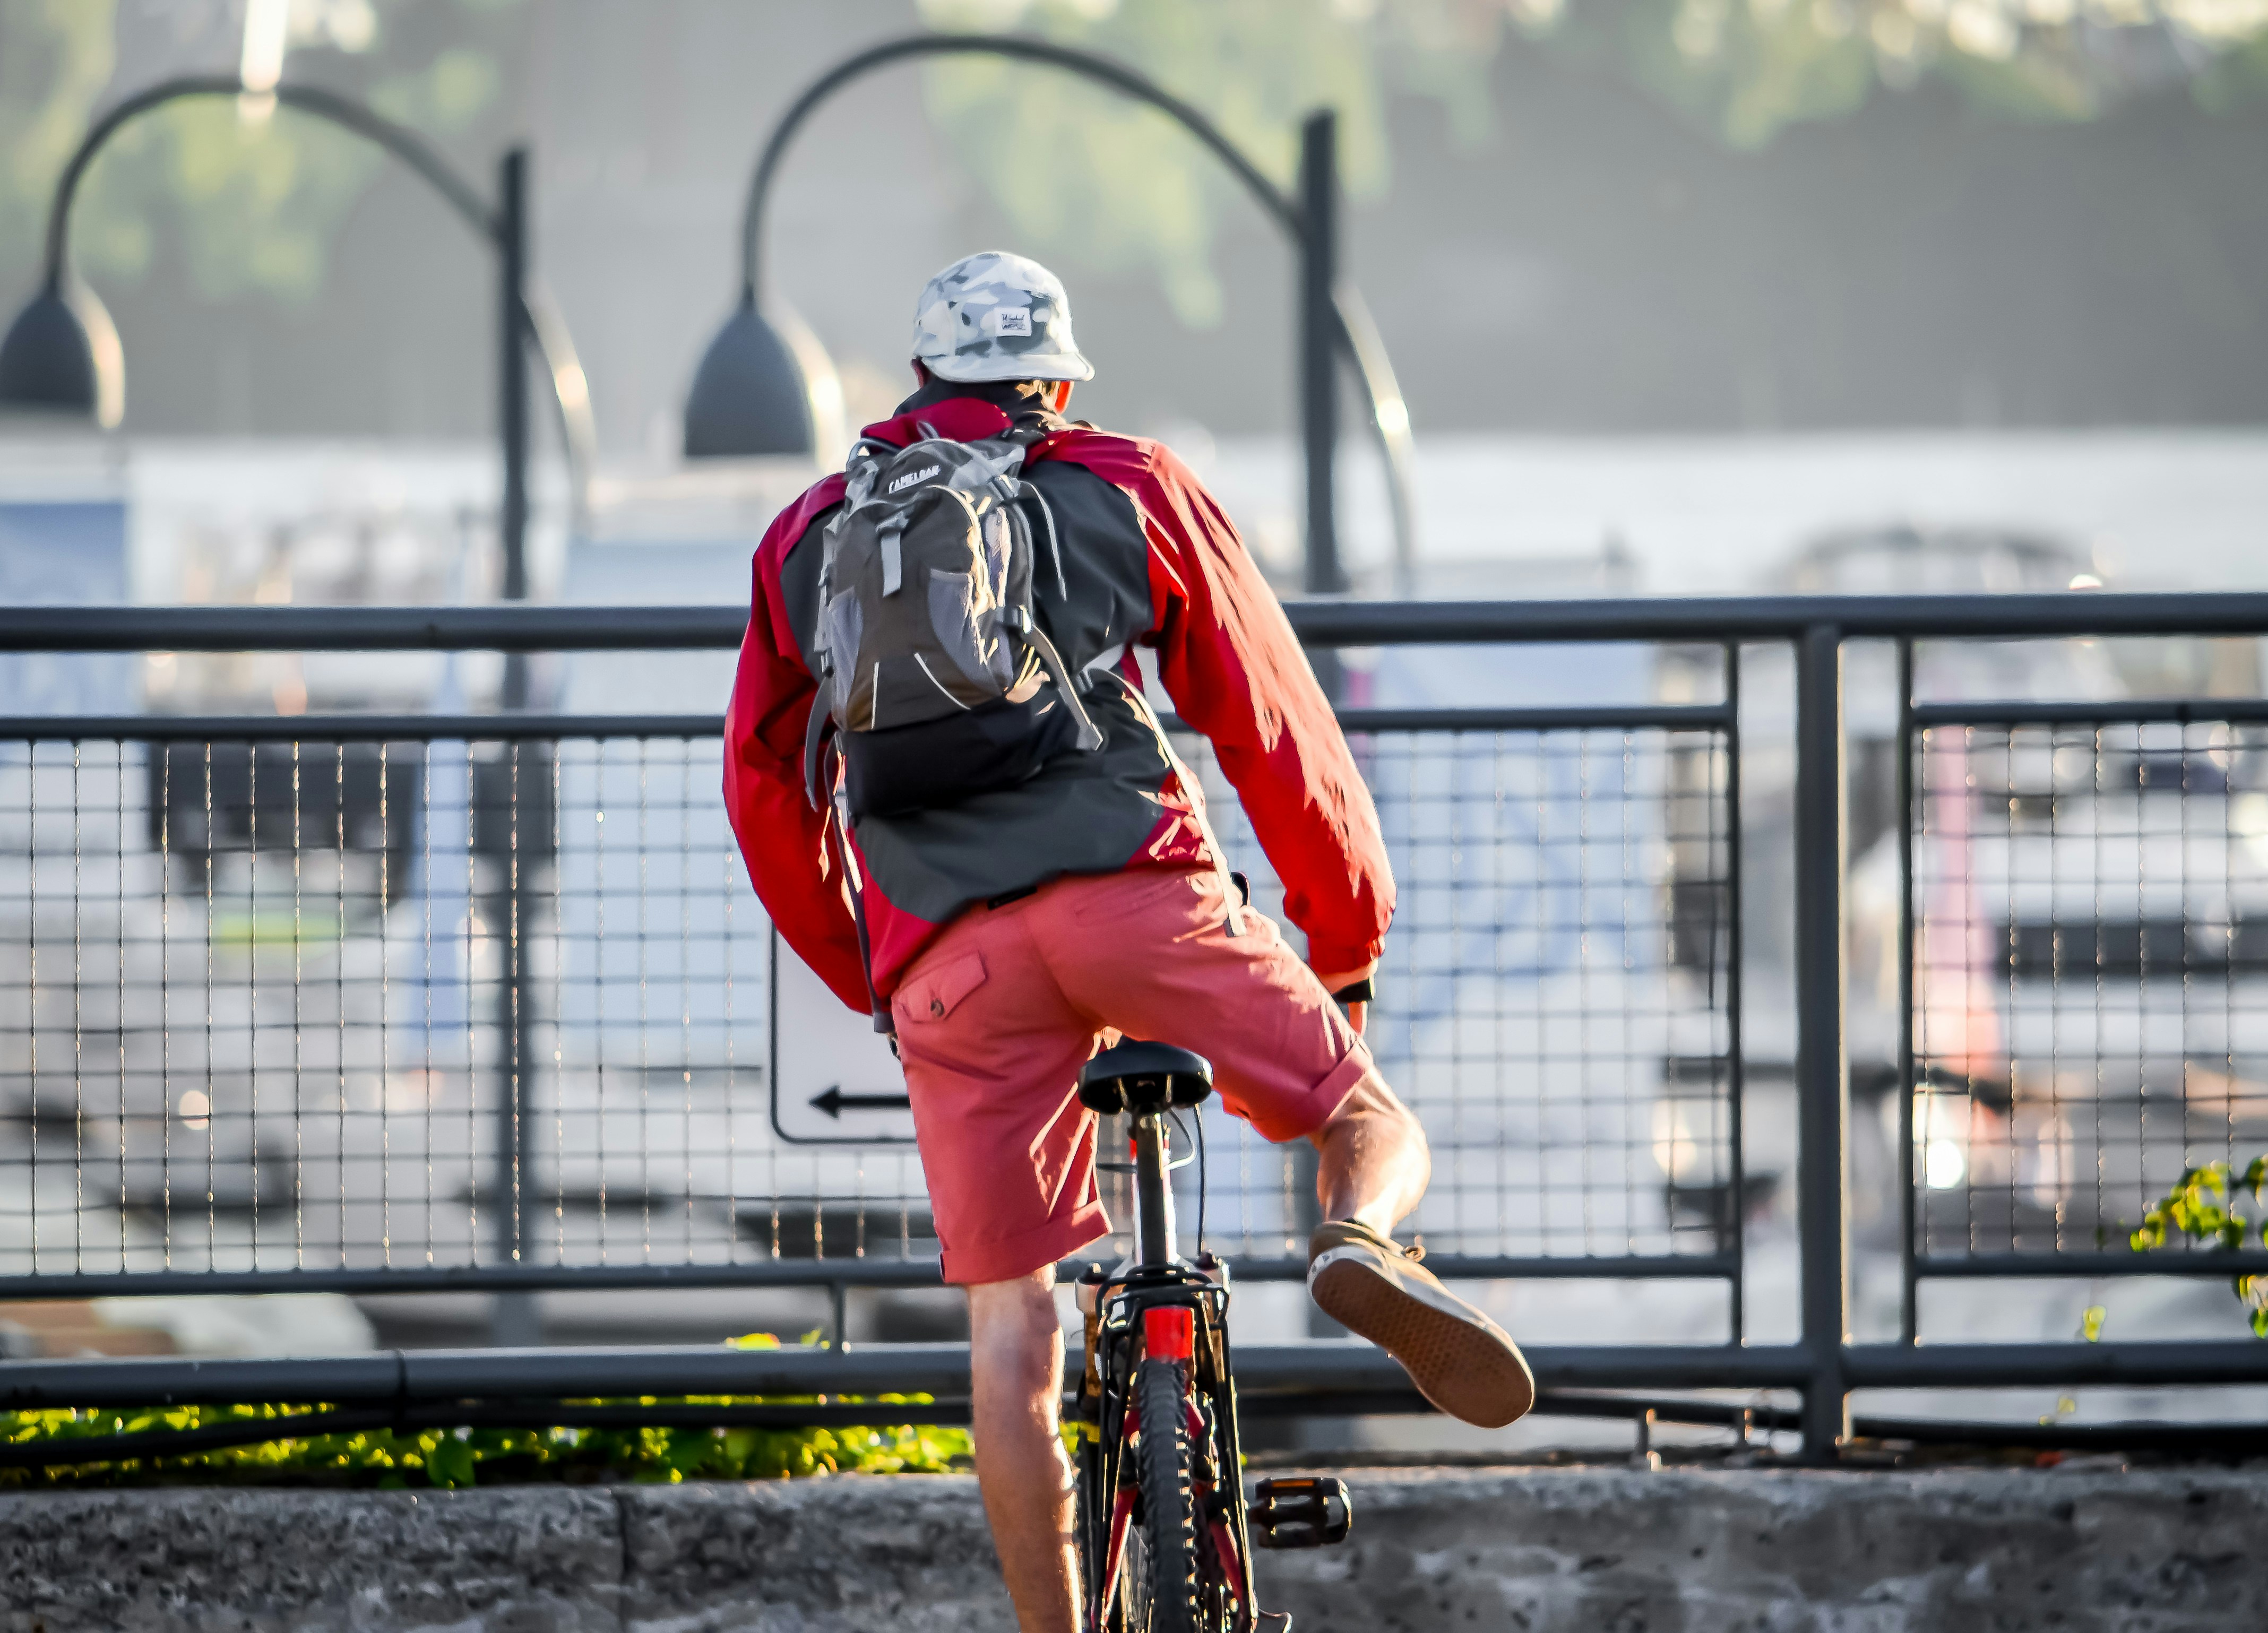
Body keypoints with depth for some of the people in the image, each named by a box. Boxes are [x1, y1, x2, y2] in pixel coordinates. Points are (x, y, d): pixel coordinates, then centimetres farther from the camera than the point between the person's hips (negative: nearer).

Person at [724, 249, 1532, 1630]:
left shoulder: (808, 542, 24)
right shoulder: (1134, 491, 17)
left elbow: (764, 794, 27)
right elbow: (1276, 727, 18)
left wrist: (864, 979, 40)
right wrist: (1352, 934, 30)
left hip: (949, 964, 2)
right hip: (1139, 889, -2)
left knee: (1010, 1319, 5)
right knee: (1374, 1123, 11)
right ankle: (1364, 1246, -24)